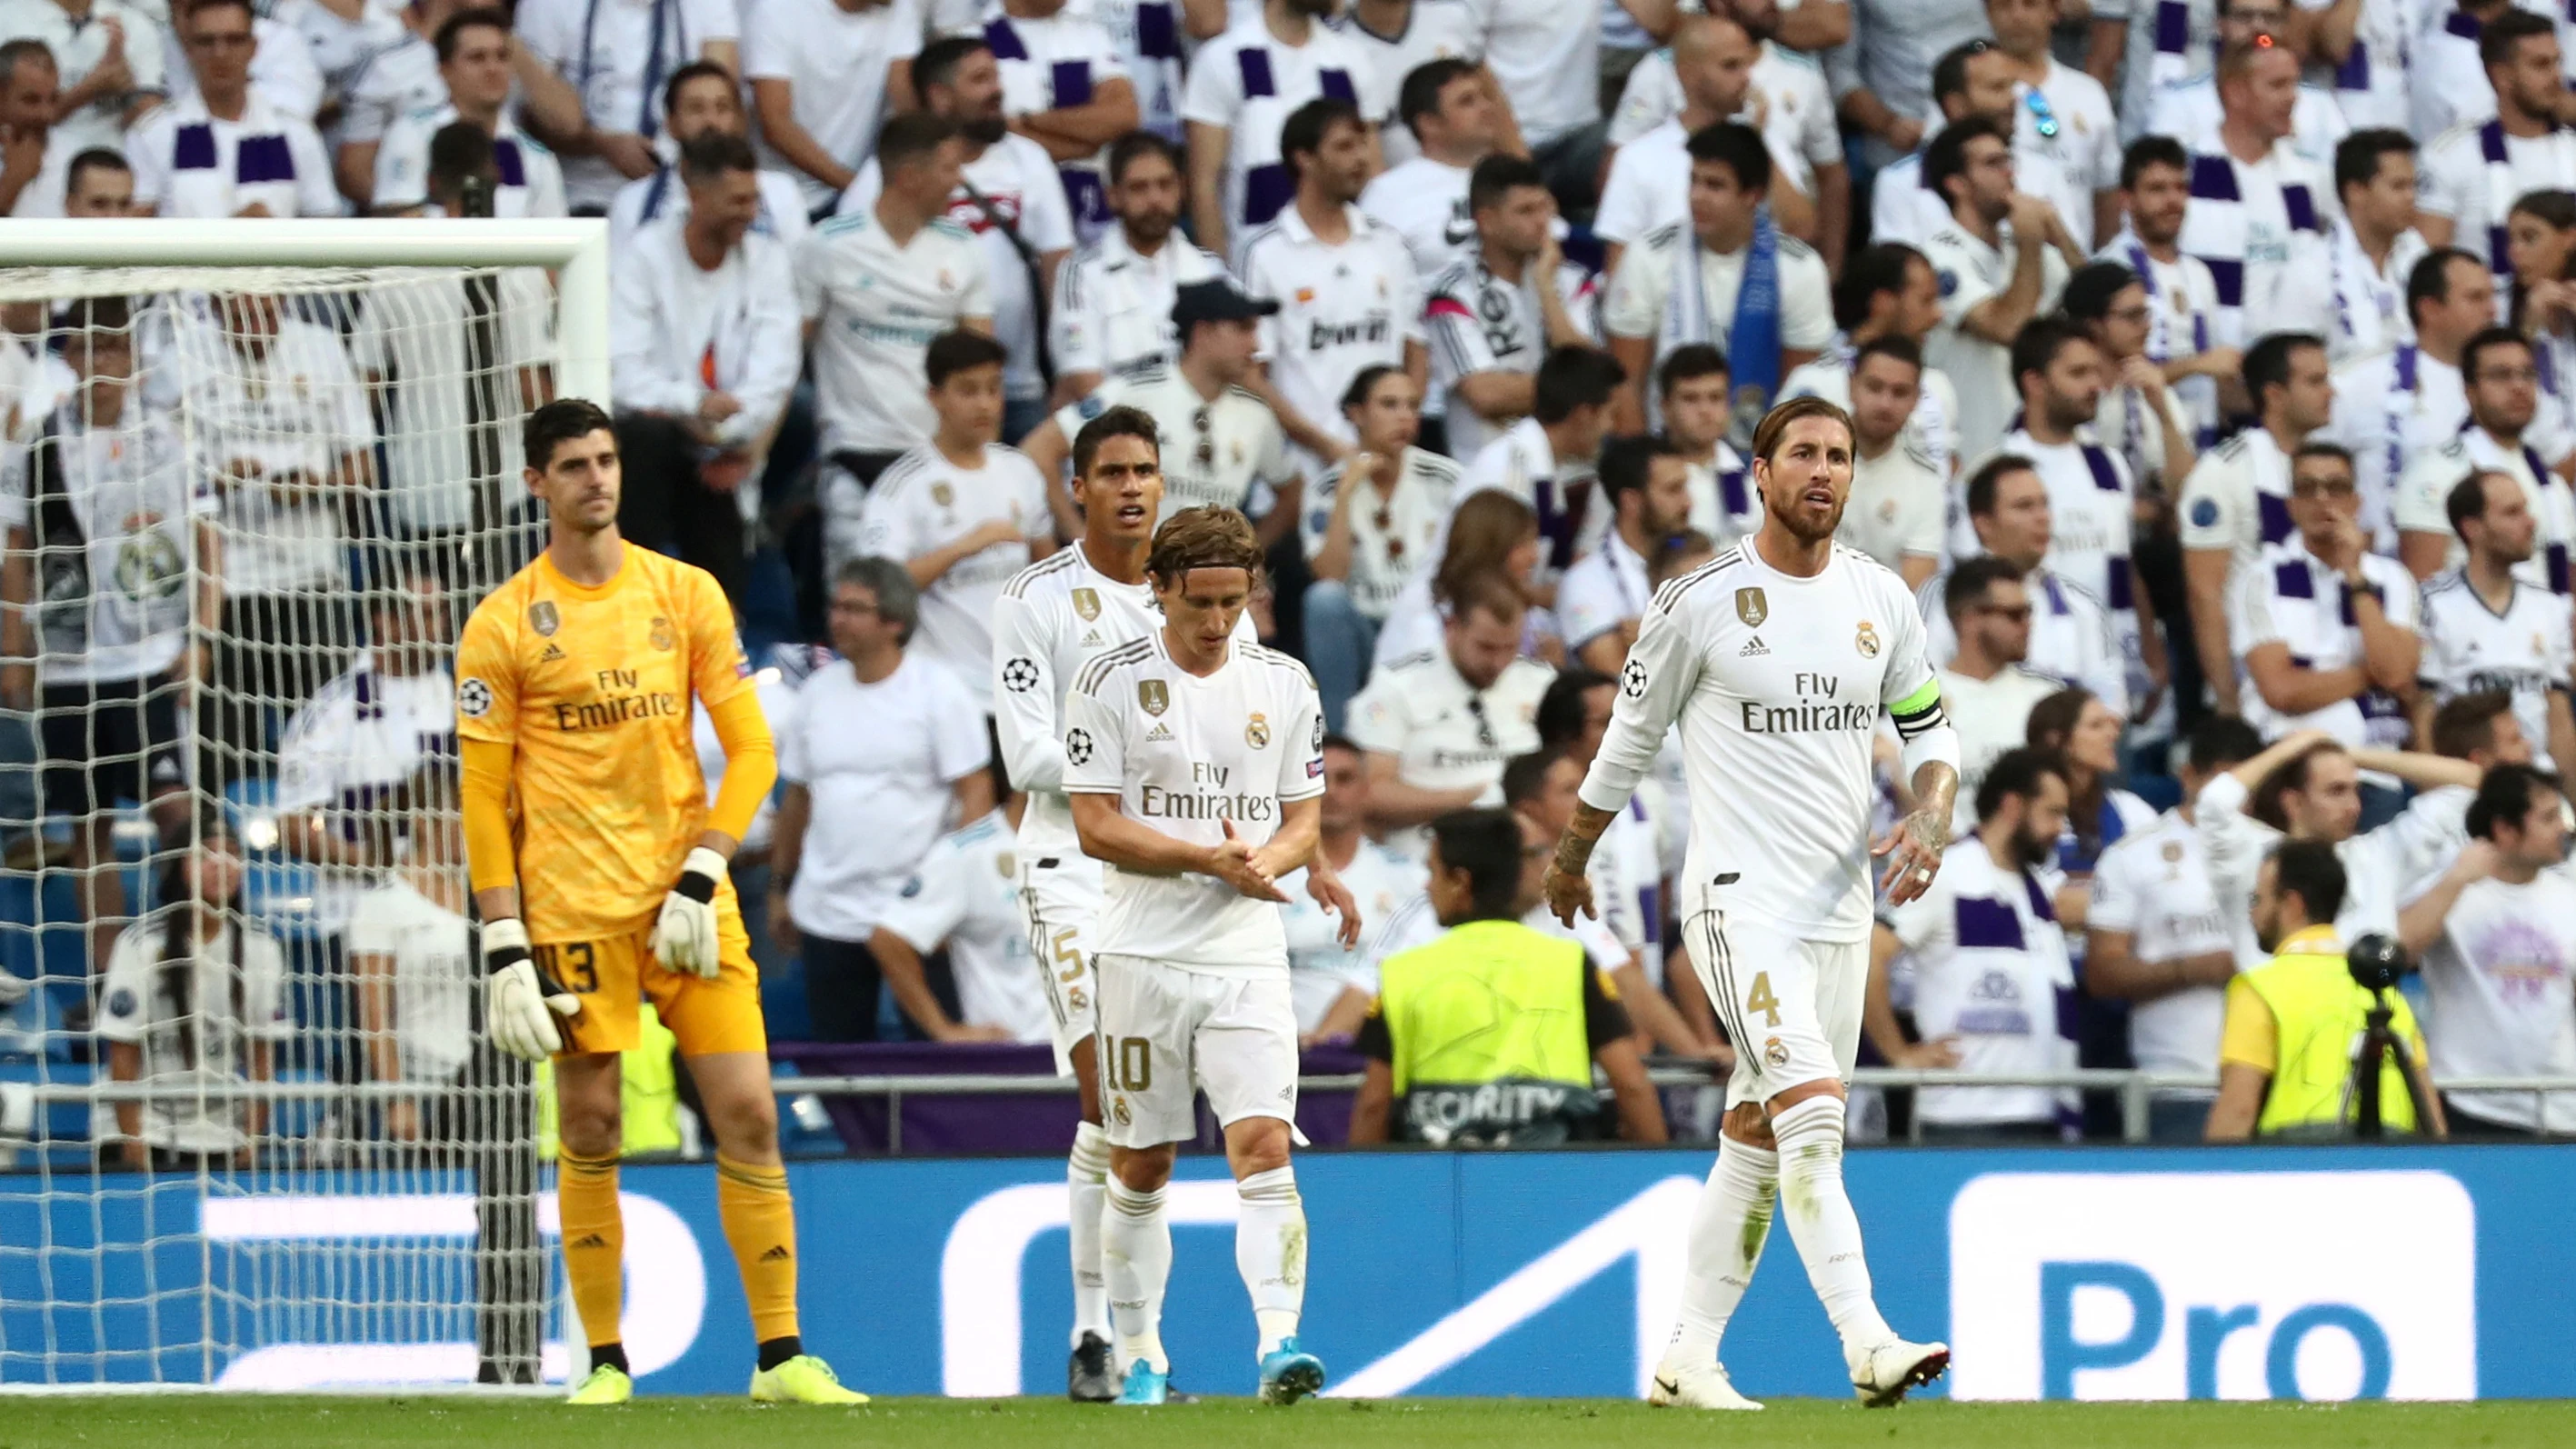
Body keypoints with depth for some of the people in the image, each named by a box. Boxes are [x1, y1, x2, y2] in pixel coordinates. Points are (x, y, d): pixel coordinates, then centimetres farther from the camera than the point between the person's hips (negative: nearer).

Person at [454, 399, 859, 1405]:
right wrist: (504, 946, -7)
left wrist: (702, 877, -6)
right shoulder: (503, 625, 0)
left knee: (747, 1114, -4)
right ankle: (605, 1361, 10)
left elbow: (751, 750, 7)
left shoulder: (686, 595, 7)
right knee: (590, 1131, 0)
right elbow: (483, 797, 0)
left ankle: (781, 1357, 1)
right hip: (572, 903, -2)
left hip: (687, 898, 2)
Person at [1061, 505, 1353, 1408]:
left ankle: (1278, 1342, -23)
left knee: (1264, 1145, -15)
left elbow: (1303, 820, 11)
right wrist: (1212, 859, -17)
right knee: (1140, 1165, 6)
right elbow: (1095, 825, -7)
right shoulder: (1112, 683, -2)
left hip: (1247, 959, 1)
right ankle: (1139, 1357, 18)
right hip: (1143, 952, -1)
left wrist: (1266, 861, -12)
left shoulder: (1285, 686, 8)